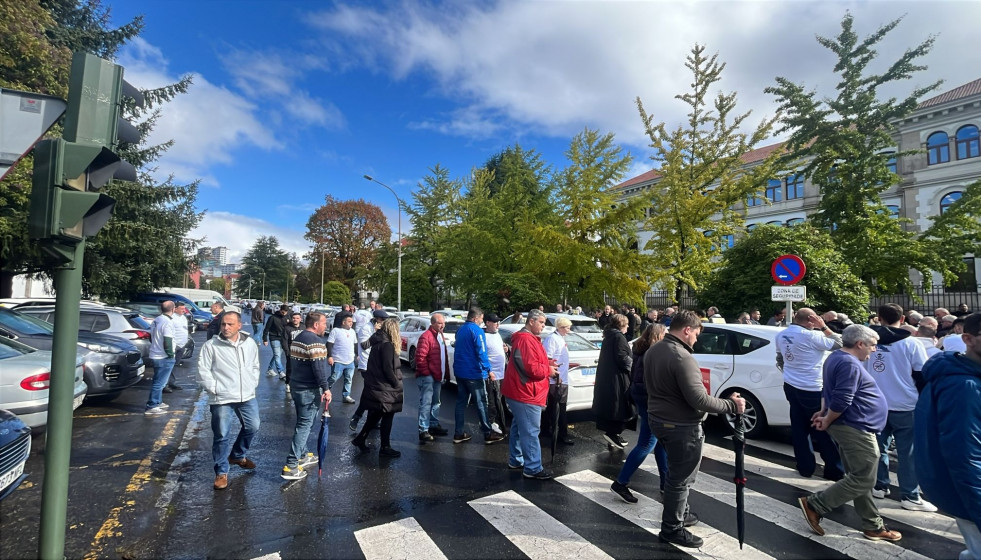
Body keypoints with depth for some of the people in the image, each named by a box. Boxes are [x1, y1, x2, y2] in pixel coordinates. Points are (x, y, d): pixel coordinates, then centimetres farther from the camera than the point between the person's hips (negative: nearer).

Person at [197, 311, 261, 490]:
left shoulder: (250, 344, 3)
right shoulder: (211, 345, -8)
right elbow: (203, 369, -5)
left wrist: (253, 384, 7)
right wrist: (213, 388, -8)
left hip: (247, 396, 4)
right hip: (222, 399, -4)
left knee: (252, 427, 14)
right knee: (222, 435, 2)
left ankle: (237, 455, 40)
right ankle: (221, 472, 19)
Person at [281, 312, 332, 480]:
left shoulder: (297, 338, 12)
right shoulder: (316, 341, -18)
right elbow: (319, 368, -23)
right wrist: (326, 388, -18)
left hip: (296, 386, 10)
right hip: (309, 390, -10)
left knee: (302, 422, 20)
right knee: (304, 425, -4)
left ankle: (303, 455, 33)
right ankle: (291, 466, -2)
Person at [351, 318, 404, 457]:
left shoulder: (377, 343, 9)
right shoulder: (387, 345, -19)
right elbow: (388, 369, -22)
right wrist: (397, 384, -11)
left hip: (374, 386, 9)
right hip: (384, 388, -9)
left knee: (375, 415, 21)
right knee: (387, 417, 3)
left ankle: (360, 439, 29)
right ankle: (385, 448, 14)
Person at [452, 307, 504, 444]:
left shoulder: (460, 330, 13)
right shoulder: (476, 331, -14)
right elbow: (481, 352, -18)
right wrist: (488, 369, -12)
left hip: (459, 371, 8)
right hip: (473, 373, -8)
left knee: (461, 402, 11)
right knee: (481, 403, 0)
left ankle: (459, 433, 14)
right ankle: (488, 434, 7)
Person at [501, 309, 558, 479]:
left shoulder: (526, 338, 16)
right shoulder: (526, 340, -20)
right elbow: (532, 368, -26)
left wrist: (547, 364, 7)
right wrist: (548, 370, -10)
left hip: (520, 391, 12)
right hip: (525, 393, -12)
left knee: (520, 428, 18)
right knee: (530, 432, -6)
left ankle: (516, 460, 29)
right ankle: (533, 469, 0)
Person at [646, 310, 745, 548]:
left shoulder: (652, 351, 4)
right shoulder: (682, 357, -26)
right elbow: (699, 399, -27)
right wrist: (731, 405, -15)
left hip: (657, 419, 9)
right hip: (681, 426, -9)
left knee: (676, 472, 26)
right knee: (680, 478, 7)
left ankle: (680, 513, 42)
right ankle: (672, 529, 21)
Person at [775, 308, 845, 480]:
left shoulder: (781, 335, 5)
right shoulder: (811, 336, -19)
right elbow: (839, 344, -10)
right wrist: (824, 327, -6)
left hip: (791, 387, 7)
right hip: (812, 390, -7)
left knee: (799, 429, 12)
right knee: (823, 430, 6)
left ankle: (805, 467, 20)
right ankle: (834, 470, 16)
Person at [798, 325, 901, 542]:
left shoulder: (836, 357, 12)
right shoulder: (850, 364, -21)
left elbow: (827, 389, 19)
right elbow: (842, 400, -26)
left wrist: (824, 411, 8)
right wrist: (827, 421, -14)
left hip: (851, 428, 11)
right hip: (855, 429, -11)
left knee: (858, 478, 16)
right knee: (863, 480, -3)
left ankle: (873, 526, 27)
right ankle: (814, 504, 1)